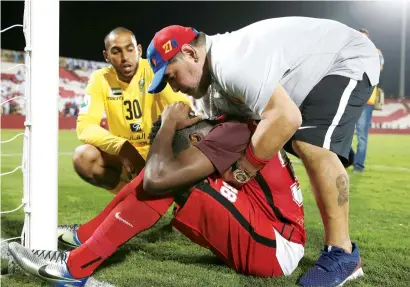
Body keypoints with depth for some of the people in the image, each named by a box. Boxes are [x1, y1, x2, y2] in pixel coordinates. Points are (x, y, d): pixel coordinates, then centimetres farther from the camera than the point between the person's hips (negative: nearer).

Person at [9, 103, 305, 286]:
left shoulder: (231, 132, -16)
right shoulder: (237, 127, 12)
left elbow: (158, 178, -25)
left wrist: (168, 123, -10)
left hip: (276, 251, -9)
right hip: (265, 242, 9)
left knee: (169, 176, -19)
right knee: (173, 170, 5)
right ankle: (84, 238, 8)